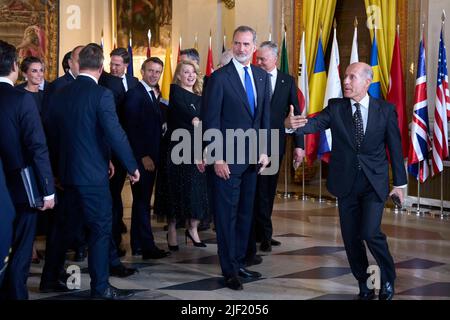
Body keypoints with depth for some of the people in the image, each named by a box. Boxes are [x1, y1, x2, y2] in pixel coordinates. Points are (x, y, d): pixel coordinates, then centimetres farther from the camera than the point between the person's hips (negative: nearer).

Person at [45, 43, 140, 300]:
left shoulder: (60, 94, 5)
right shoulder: (101, 94, -14)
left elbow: (54, 134, 11)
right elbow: (115, 134, -18)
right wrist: (132, 166, -8)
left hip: (66, 172, 7)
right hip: (93, 173, -7)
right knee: (101, 229, 2)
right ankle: (101, 287, 6)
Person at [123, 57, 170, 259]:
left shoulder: (154, 96, 16)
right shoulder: (135, 94, -10)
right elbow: (132, 128, -16)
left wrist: (155, 156, 8)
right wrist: (143, 156, -18)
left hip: (150, 157, 9)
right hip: (141, 158, -9)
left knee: (142, 201, 12)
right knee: (142, 201, -5)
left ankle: (138, 245, 19)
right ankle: (147, 247, -3)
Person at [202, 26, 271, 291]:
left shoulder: (262, 76, 9)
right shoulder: (220, 77, -8)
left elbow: (265, 115, 13)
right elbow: (211, 121, -10)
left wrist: (264, 150, 6)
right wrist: (218, 158, -13)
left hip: (253, 156, 6)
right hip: (228, 157, -5)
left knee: (246, 212, 13)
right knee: (227, 214, 2)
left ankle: (240, 263, 24)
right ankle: (229, 270, 11)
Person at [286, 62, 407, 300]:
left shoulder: (385, 110, -3)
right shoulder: (336, 107, -1)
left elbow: (395, 147, 1)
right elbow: (314, 123, -17)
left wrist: (399, 182, 3)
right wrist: (293, 124, -39)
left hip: (374, 183, -2)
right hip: (346, 182, 2)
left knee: (370, 233, -14)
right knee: (351, 237, 7)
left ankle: (388, 279, 13)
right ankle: (364, 287, 27)